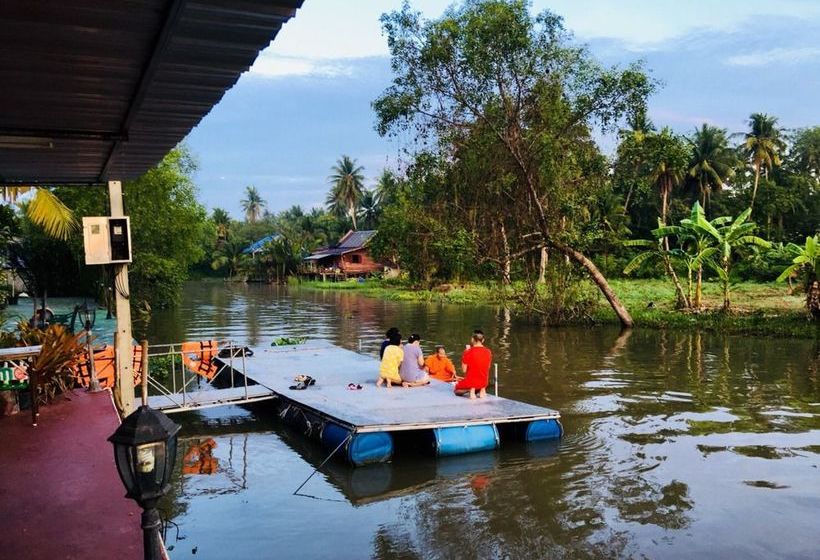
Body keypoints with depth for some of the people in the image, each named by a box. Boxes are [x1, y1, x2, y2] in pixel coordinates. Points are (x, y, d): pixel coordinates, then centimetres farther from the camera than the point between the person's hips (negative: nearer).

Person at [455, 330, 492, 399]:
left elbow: (464, 370, -9)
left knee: (456, 390, 23)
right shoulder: (488, 352, -4)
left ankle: (471, 390, -3)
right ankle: (482, 389, 8)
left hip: (470, 382, -5)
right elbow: (488, 367, 9)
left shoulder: (468, 352, -17)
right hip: (484, 383, 5)